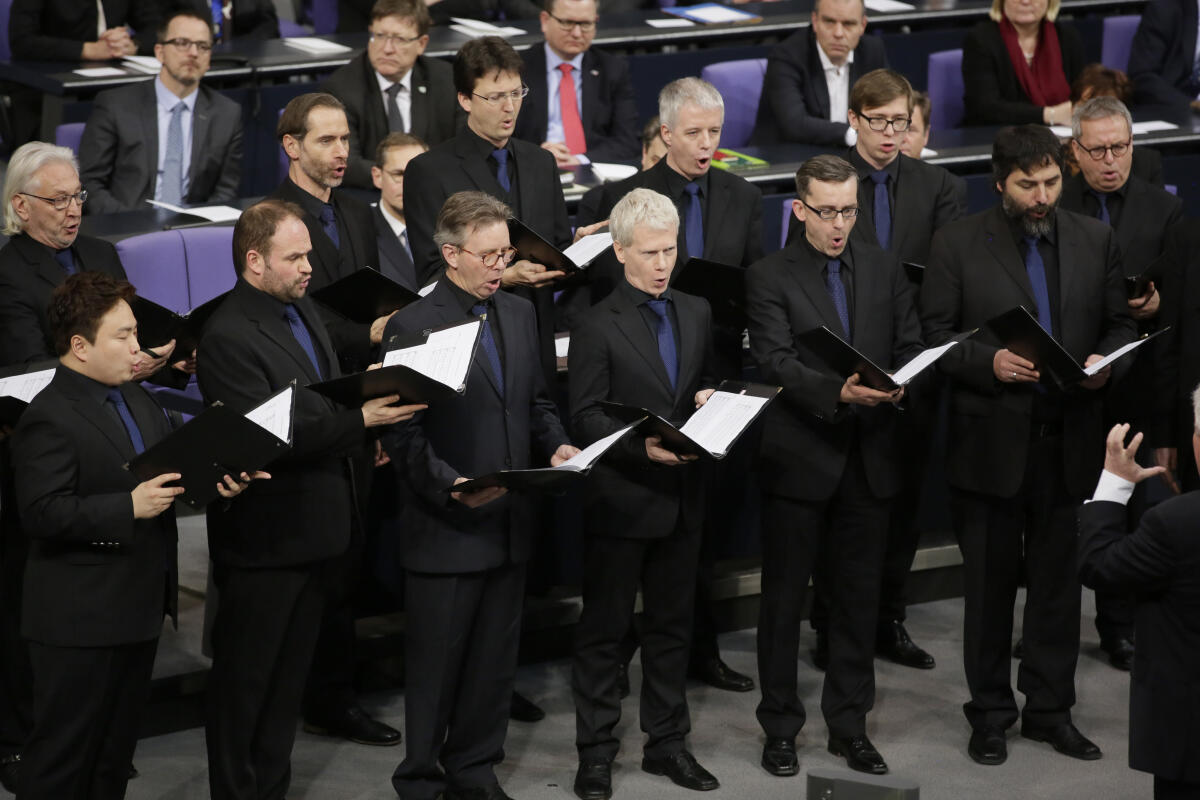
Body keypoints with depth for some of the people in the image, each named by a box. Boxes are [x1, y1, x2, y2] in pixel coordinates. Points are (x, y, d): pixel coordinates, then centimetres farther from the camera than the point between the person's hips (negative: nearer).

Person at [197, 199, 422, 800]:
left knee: (289, 677, 18)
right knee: (246, 680, 3)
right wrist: (359, 420, -25)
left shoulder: (303, 311, 11)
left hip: (314, 533, 9)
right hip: (265, 541, -9)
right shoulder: (228, 338, -19)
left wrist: (370, 410, 1)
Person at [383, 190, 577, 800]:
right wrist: (450, 486, -26)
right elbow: (404, 435, -13)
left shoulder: (518, 314, 11)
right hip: (445, 530, -6)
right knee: (436, 665, 4)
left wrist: (556, 445, -1)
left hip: (510, 522, 6)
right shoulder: (413, 326, -11)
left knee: (494, 663, 14)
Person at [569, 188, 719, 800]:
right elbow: (585, 417, -12)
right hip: (621, 497, -5)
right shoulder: (597, 327, -9)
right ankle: (595, 751, 11)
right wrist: (642, 446, -26)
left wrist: (709, 398, -3)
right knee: (604, 629, 3)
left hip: (682, 496, 5)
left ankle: (666, 743, 24)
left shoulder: (697, 314, 9)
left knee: (672, 627, 14)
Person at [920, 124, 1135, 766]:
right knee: (990, 582, 7)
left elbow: (1120, 322, 12)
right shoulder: (958, 243, -1)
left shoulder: (1095, 240, 8)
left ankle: (1050, 709, 20)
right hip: (992, 442, -2)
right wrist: (988, 362, -19)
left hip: (1070, 441, 2)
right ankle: (990, 714, 18)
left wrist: (1106, 361, -8)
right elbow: (934, 332, -3)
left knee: (1058, 581, 8)